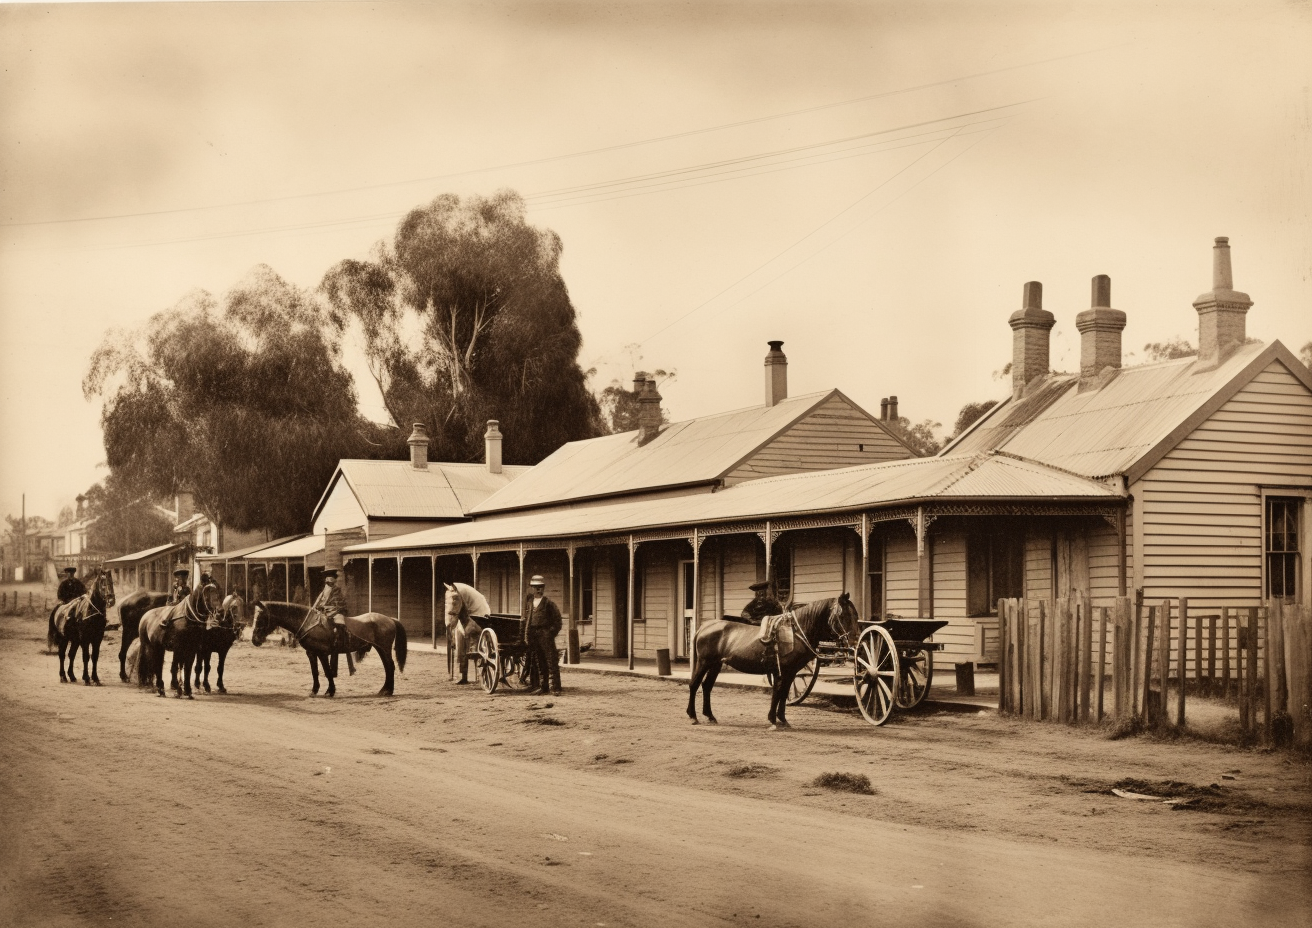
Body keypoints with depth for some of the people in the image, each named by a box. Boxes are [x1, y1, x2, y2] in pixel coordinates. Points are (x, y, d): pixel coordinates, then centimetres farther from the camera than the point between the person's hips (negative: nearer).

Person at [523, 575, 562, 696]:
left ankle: (556, 687, -10)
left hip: (545, 634, -5)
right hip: (533, 635, 5)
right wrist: (526, 633, 12)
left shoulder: (548, 603, -2)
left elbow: (557, 619, -3)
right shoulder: (528, 602, 14)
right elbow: (526, 619, 19)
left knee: (551, 661, -9)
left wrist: (552, 632, -10)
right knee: (540, 663, 10)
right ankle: (544, 688, 15)